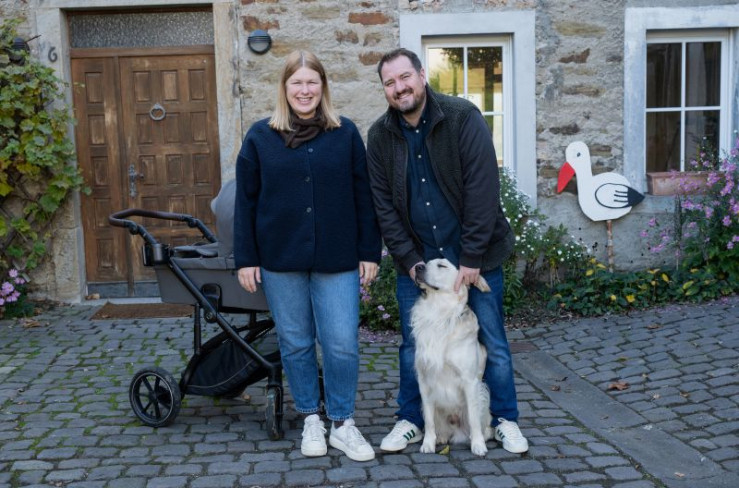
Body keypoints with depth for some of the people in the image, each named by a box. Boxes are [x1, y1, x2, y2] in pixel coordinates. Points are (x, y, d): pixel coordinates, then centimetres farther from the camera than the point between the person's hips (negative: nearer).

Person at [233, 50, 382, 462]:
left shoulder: (346, 134, 4)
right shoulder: (260, 137, 4)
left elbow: (363, 197, 5)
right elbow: (246, 201, 5)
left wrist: (370, 252, 1)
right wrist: (245, 258, 1)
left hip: (337, 260, 0)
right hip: (281, 259, 1)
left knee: (343, 343, -2)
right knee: (295, 344, 9)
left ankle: (343, 424, 14)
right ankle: (311, 420, 25)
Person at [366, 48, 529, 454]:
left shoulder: (463, 118, -11)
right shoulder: (380, 135, 0)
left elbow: (482, 188, -16)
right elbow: (383, 204, 1)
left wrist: (472, 258, -17)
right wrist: (409, 260, -7)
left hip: (474, 256, -3)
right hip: (416, 259, 3)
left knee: (493, 343, 6)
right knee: (413, 346, 10)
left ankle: (505, 420, 23)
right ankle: (411, 420, 27)